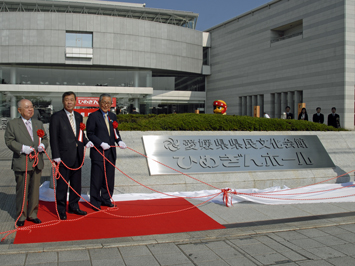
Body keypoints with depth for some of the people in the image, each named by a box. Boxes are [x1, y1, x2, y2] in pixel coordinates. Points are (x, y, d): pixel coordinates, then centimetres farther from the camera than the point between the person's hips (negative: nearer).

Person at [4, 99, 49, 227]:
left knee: (35, 190, 10)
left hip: (37, 162, 4)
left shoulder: (38, 124, 16)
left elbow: (45, 138, 18)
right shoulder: (12, 124, 1)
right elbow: (9, 141, -5)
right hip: (21, 163, -4)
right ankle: (21, 216, 15)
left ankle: (32, 214, 23)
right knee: (22, 191, 2)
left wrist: (43, 145, -4)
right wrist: (22, 148, -18)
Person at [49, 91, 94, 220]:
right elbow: (53, 137, -9)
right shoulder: (56, 117, -6)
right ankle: (61, 210, 15)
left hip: (77, 155, 6)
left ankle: (73, 206, 28)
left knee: (76, 182, 13)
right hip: (64, 156, -6)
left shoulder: (78, 116, 12)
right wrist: (56, 156, -14)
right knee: (62, 184, 2)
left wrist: (86, 142, 0)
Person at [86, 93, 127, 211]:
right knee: (97, 178, 1)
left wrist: (119, 141, -2)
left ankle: (106, 199, 28)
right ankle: (95, 202, 13)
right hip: (98, 152, -6)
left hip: (111, 152, 6)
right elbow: (90, 134, -9)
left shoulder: (113, 116, 13)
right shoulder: (93, 116, -6)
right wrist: (101, 143, -19)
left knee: (109, 177, 13)